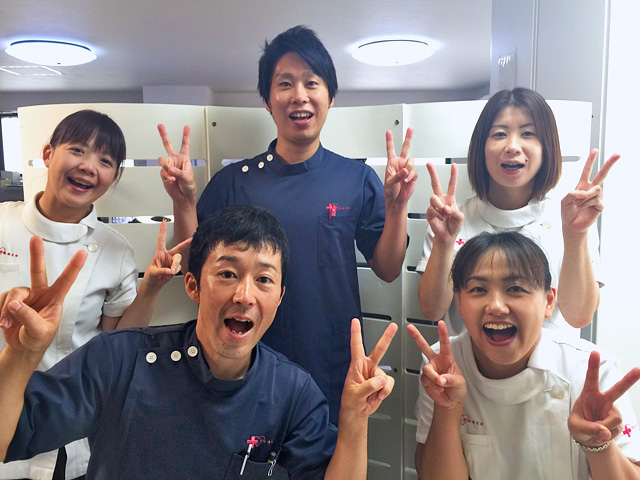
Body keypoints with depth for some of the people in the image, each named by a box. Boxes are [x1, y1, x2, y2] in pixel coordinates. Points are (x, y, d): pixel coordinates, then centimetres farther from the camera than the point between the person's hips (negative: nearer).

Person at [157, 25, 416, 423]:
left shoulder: (358, 179, -3)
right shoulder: (233, 182, -4)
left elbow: (388, 270, 0)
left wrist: (397, 206, -15)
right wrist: (184, 202, -14)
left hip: (335, 372, 0)